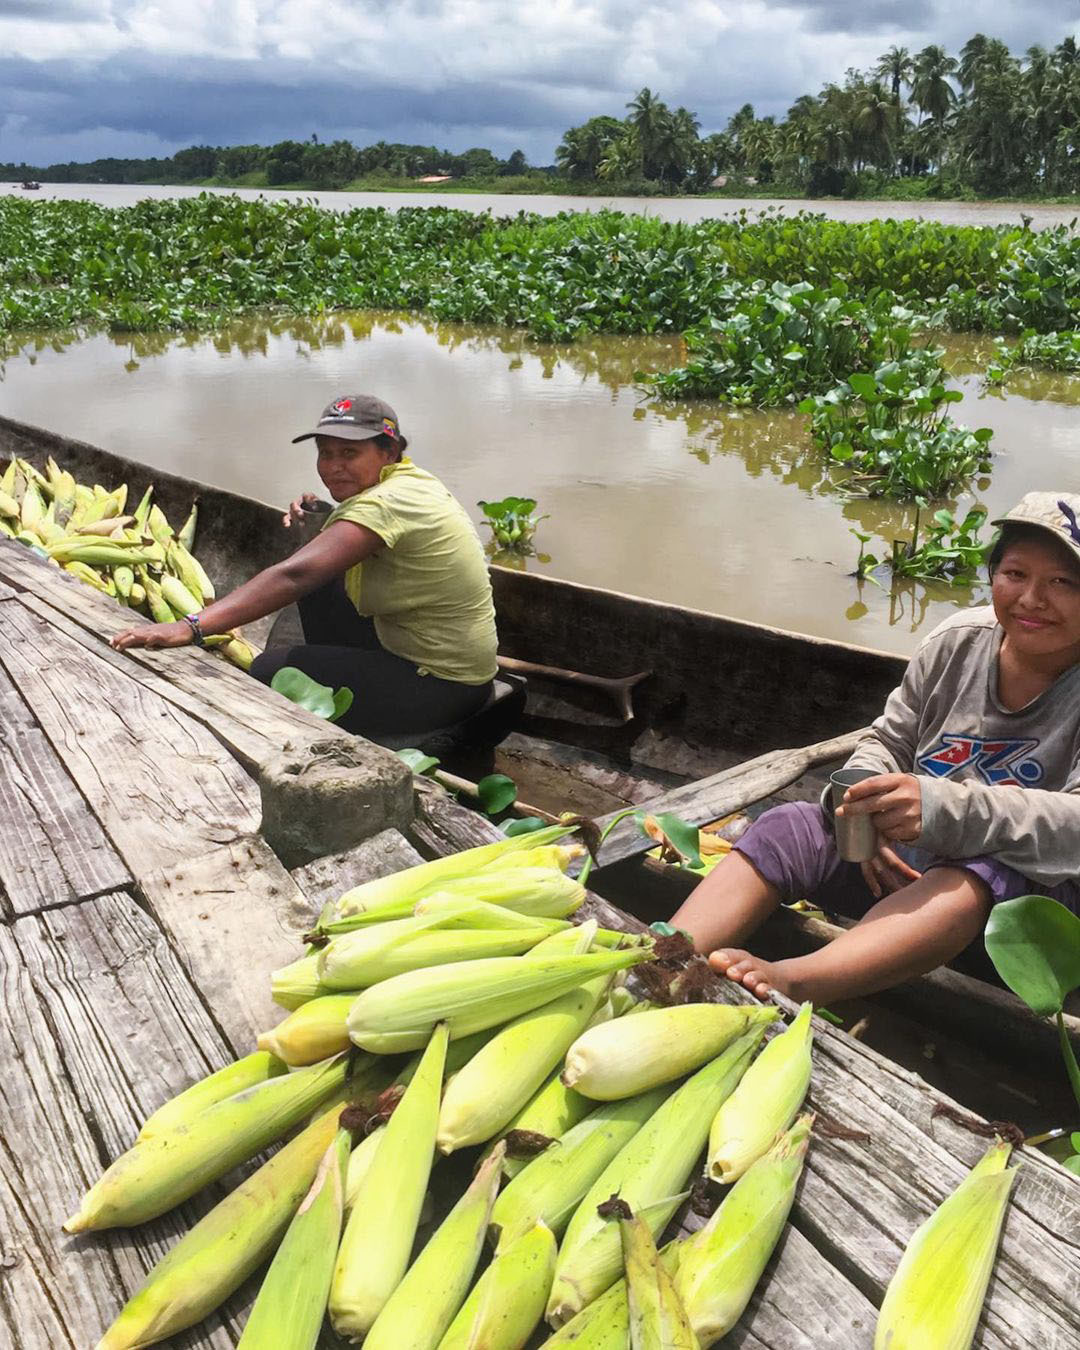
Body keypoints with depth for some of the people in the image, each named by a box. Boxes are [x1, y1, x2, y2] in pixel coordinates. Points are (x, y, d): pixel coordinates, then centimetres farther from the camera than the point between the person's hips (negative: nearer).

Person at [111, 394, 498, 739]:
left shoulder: (387, 503, -24)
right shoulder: (409, 478, 5)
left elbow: (294, 575, -35)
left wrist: (190, 627, -40)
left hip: (442, 686, -10)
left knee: (270, 669, -9)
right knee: (321, 576, 13)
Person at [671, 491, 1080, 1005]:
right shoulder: (959, 640, -1)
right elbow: (888, 741, 7)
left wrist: (942, 808, -44)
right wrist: (868, 813, -16)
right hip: (901, 860, 5)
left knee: (987, 871, -39)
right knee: (788, 827, -18)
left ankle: (792, 982, -59)